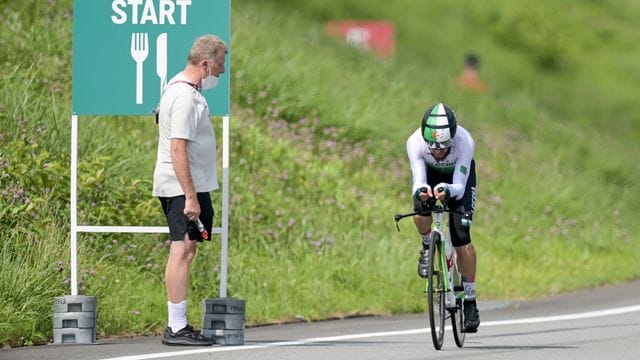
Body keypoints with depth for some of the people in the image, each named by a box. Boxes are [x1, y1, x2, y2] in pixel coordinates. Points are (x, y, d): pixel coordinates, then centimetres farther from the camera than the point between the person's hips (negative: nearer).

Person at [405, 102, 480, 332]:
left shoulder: (464, 142, -39)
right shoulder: (415, 142, -36)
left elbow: (459, 187, -39)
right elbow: (418, 182, -37)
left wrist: (448, 191, -61)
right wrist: (420, 191, -60)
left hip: (459, 176, -1)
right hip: (429, 173, 1)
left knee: (461, 236, -14)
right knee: (420, 208, -31)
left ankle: (470, 302, -3)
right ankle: (428, 248, 3)